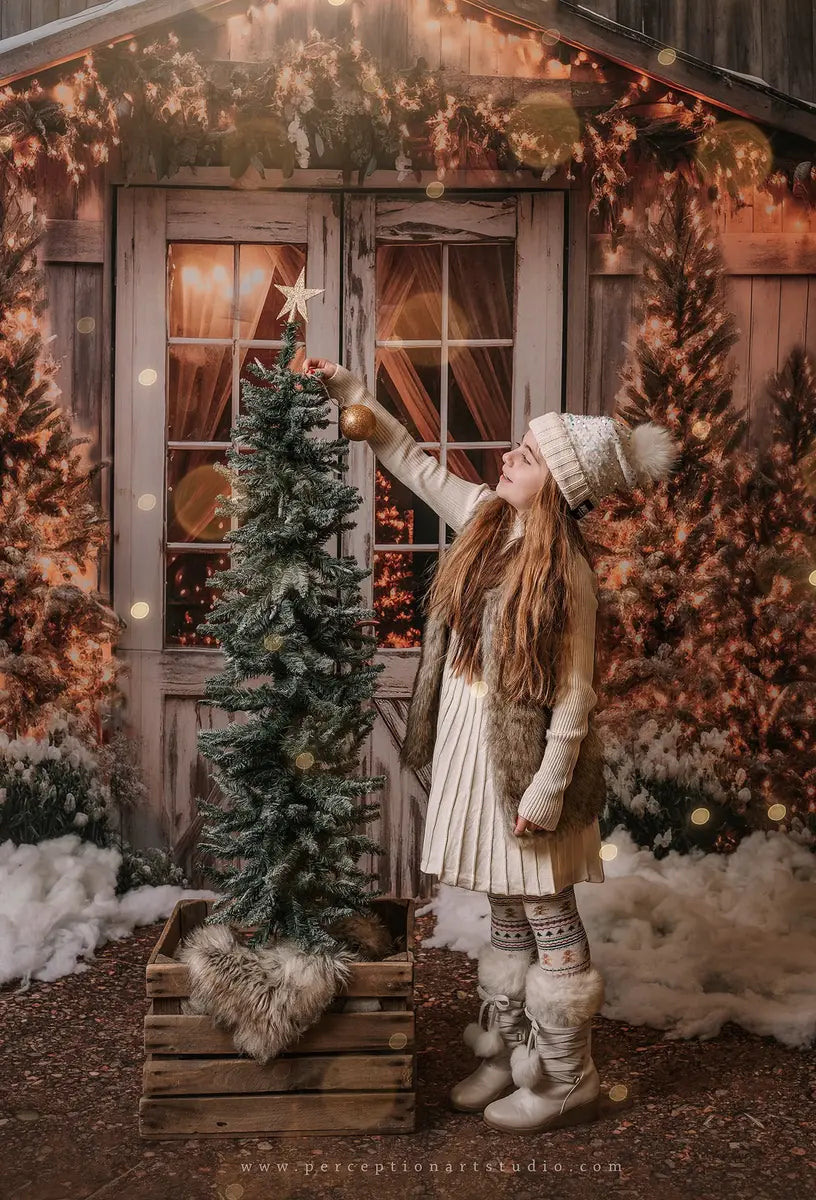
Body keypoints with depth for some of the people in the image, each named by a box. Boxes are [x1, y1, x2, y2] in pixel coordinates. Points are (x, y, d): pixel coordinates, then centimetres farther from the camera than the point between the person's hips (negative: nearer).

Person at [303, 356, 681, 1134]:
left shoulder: (566, 572, -17)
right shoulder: (485, 519, 3)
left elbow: (574, 694, -16)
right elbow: (413, 463, 16)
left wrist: (548, 788, -18)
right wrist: (351, 393, 14)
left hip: (525, 754, -7)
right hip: (473, 747, 7)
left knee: (548, 915, 5)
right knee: (504, 912, 18)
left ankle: (568, 1083, 20)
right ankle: (510, 1054, 33)